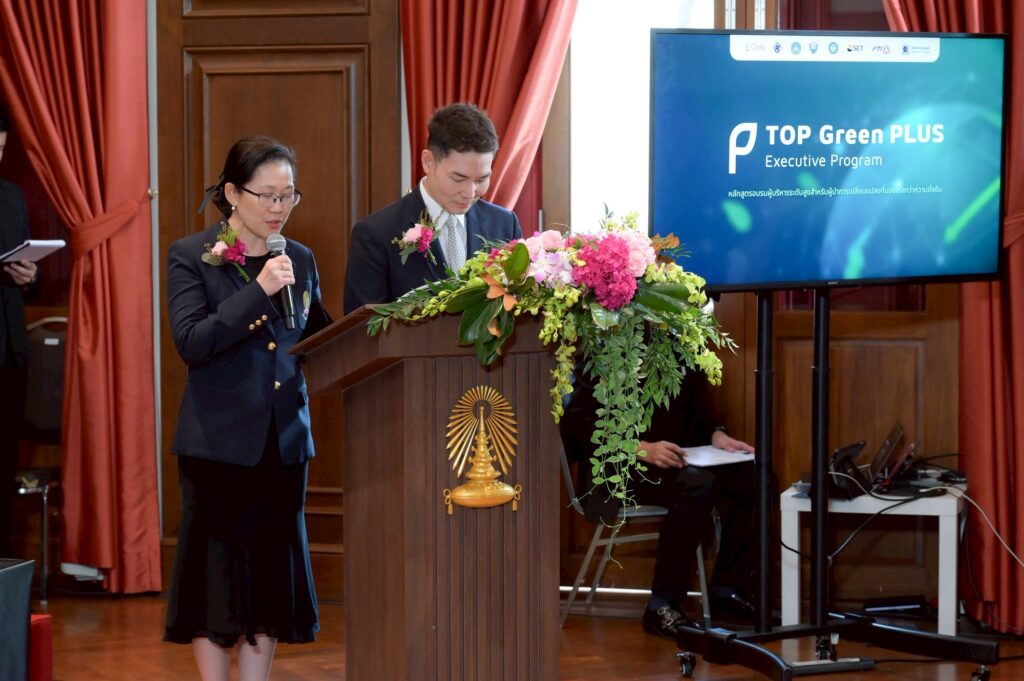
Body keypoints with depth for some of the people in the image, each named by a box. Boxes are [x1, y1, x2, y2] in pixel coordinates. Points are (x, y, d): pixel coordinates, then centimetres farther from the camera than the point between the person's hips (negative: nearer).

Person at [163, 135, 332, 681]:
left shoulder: (299, 260, 10)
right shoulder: (191, 257, -3)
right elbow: (191, 342, -15)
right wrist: (258, 290, -20)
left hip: (285, 441, 5)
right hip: (219, 441, -4)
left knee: (273, 573, 7)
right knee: (218, 573, 0)